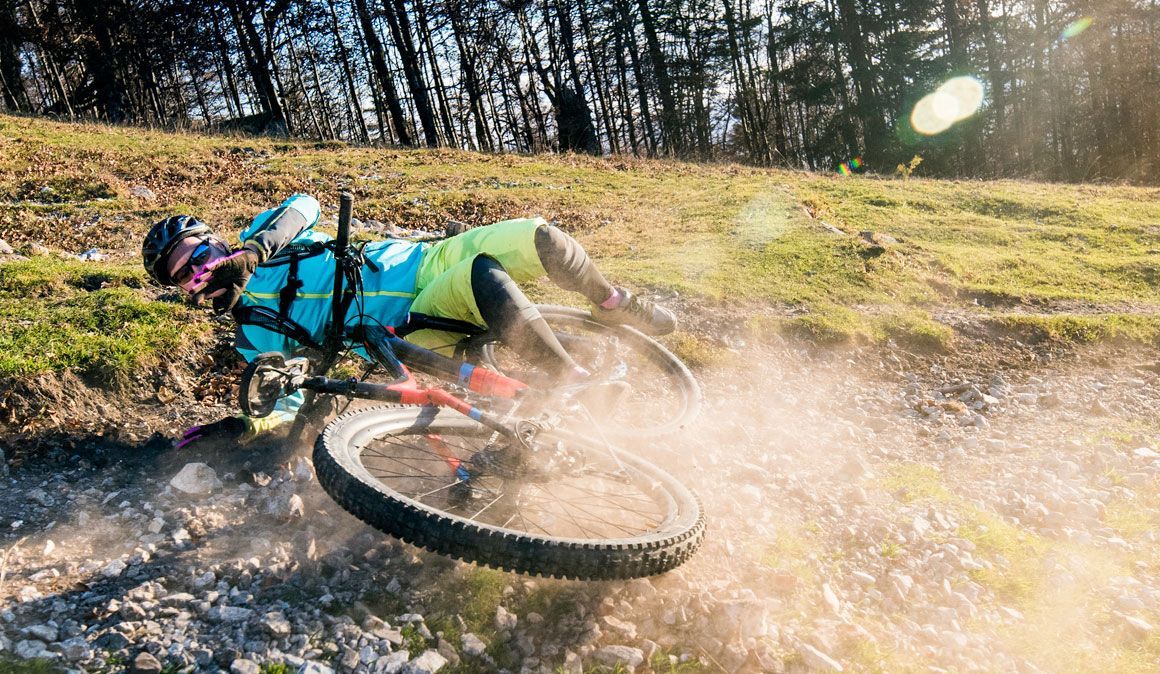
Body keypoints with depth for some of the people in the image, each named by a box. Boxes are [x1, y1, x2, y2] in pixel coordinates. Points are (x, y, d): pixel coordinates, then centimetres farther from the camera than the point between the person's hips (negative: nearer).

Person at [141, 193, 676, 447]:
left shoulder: (261, 234, 14)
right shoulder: (254, 331, 8)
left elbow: (305, 205, -7)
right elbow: (288, 403, 4)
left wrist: (256, 249, -23)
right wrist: (236, 428, -14)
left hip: (426, 258, 4)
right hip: (416, 322, -4)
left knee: (537, 238, -22)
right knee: (485, 275, -38)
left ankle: (614, 307, 7)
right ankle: (577, 386, -29)